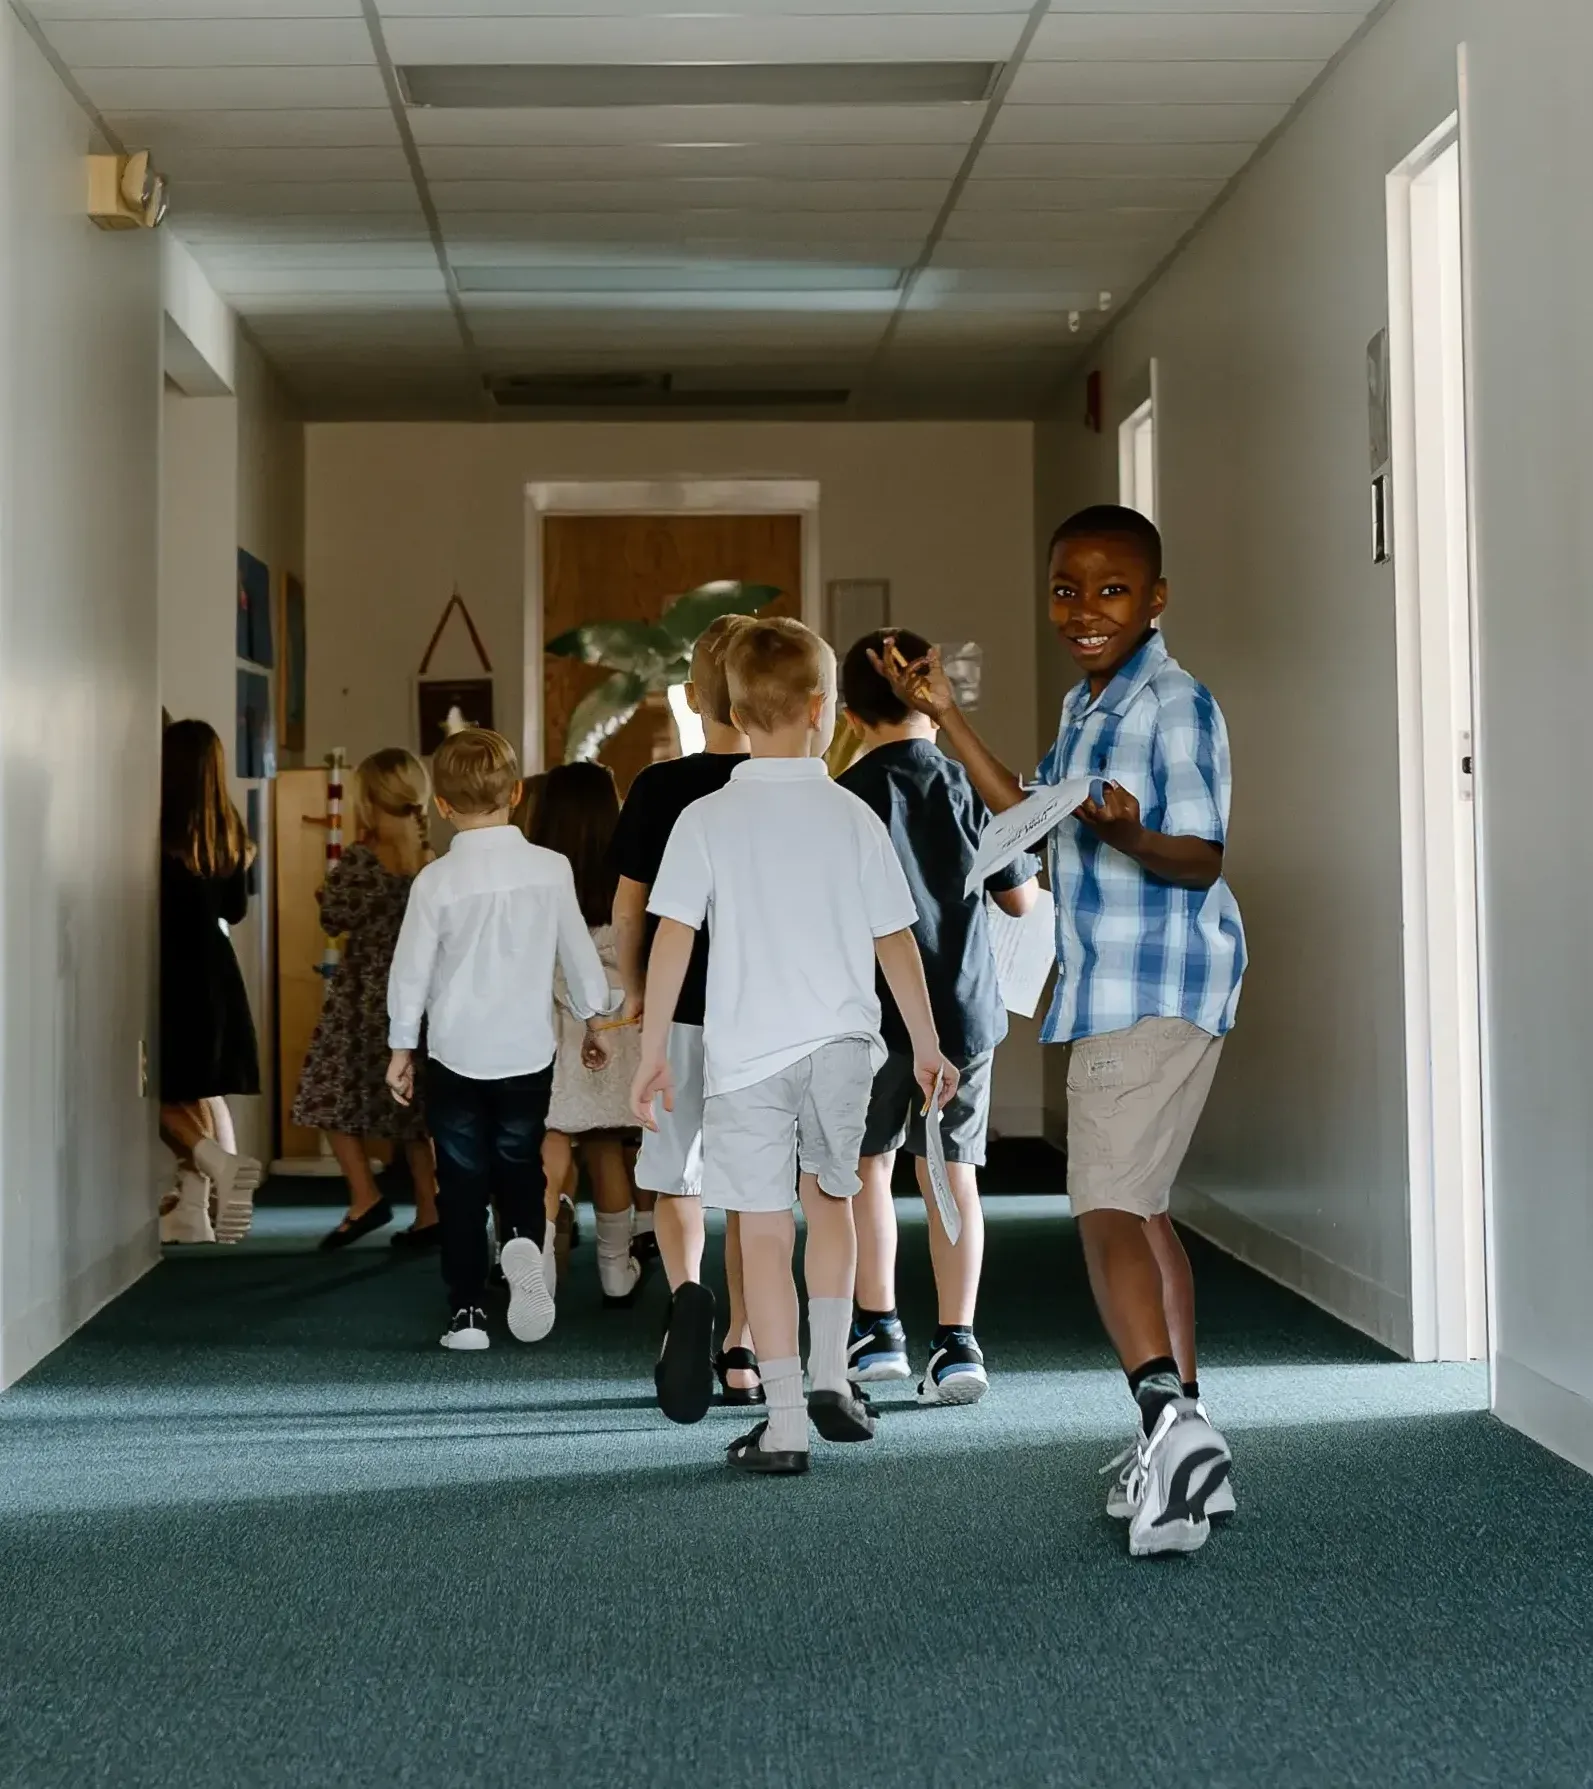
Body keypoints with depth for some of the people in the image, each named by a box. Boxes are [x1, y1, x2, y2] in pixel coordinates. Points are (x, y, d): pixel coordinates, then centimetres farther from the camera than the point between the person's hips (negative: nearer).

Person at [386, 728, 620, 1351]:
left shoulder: (437, 881, -10)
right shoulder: (551, 869, -4)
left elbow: (411, 970, -4)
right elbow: (578, 954, 6)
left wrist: (402, 1047, 9)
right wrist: (595, 1018, 22)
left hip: (456, 1054, -2)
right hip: (529, 1050, 2)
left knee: (462, 1183, 8)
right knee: (521, 1169, 15)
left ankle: (467, 1311, 8)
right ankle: (524, 1244, -15)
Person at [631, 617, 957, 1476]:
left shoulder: (707, 820, -4)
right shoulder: (853, 817, 1)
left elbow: (673, 940, -7)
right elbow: (895, 941, 4)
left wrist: (652, 1050, 0)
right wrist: (927, 1046, 14)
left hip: (747, 1053, -2)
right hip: (841, 1042, 2)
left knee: (764, 1233, 3)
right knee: (830, 1197, 24)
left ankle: (785, 1423, 4)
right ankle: (829, 1376, 22)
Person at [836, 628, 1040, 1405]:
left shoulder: (845, 797, -7)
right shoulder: (972, 787, -1)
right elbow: (1022, 898, 5)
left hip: (874, 1011, -2)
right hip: (965, 1007, 2)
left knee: (868, 1164, 13)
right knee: (953, 1173, 7)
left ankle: (879, 1331, 12)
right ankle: (956, 1342, 4)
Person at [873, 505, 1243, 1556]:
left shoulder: (1177, 705, -13)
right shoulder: (1088, 704, 16)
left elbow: (1202, 859, -20)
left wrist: (1129, 835, -40)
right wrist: (945, 714, 28)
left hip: (1155, 988, -10)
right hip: (1112, 989, 10)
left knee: (1109, 1212, -20)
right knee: (1138, 1210, 15)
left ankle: (1171, 1419, -31)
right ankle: (1189, 1450, 23)